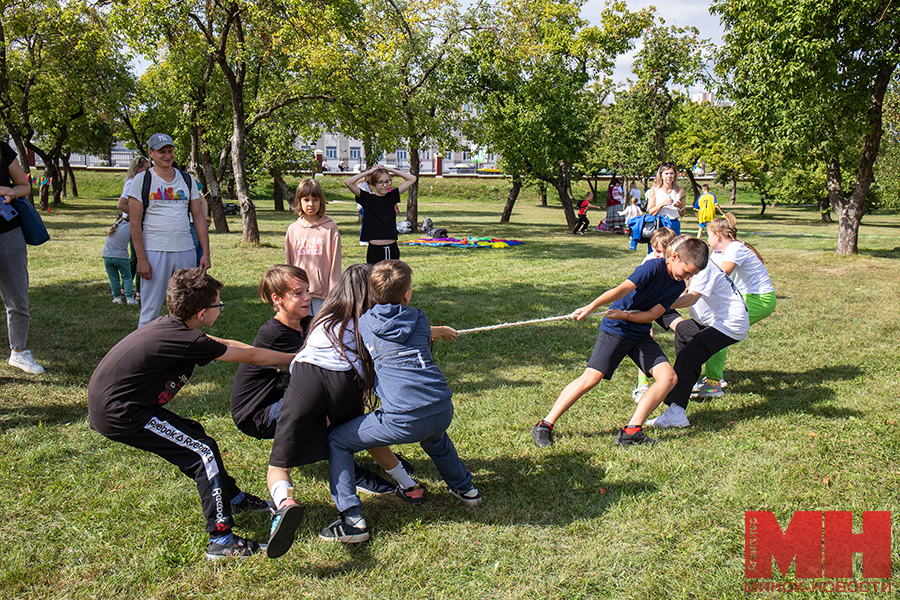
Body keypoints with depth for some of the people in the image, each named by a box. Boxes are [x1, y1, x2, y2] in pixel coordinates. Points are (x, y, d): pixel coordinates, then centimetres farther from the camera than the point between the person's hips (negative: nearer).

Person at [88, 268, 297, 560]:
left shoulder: (170, 326, 7)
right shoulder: (186, 341, -20)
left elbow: (225, 344, 20)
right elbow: (250, 356, -10)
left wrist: (287, 356, 25)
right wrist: (295, 359, 5)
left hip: (104, 402, 10)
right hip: (120, 414, -10)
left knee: (192, 435, 20)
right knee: (203, 451, -8)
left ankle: (232, 497, 37)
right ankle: (221, 540, -6)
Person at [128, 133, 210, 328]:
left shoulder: (187, 180, 12)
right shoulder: (142, 180, 1)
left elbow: (199, 217, 12)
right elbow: (135, 222, -4)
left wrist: (206, 253, 3)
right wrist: (141, 259, -12)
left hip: (186, 251, 4)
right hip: (154, 251, -3)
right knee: (150, 311, -2)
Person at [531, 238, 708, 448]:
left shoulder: (678, 286, 4)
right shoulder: (654, 267, -15)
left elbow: (653, 314, -4)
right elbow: (623, 289, -28)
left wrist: (625, 315, -21)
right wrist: (591, 307, -39)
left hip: (641, 334, 7)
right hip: (615, 329, -7)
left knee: (668, 377, -9)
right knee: (591, 378, -15)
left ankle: (631, 431, -8)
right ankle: (544, 426, -6)